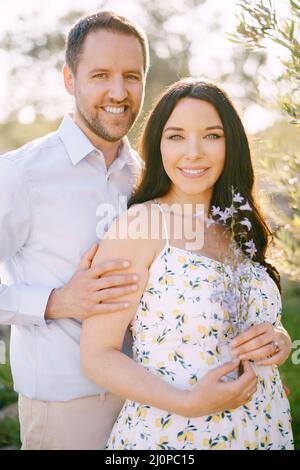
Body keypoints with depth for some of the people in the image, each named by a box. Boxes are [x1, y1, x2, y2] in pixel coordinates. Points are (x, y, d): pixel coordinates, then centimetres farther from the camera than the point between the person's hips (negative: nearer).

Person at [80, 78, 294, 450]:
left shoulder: (239, 228, 3)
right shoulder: (137, 227, -14)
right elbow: (98, 355, -15)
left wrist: (277, 341, -9)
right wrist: (188, 404, -27)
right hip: (169, 436, -6)